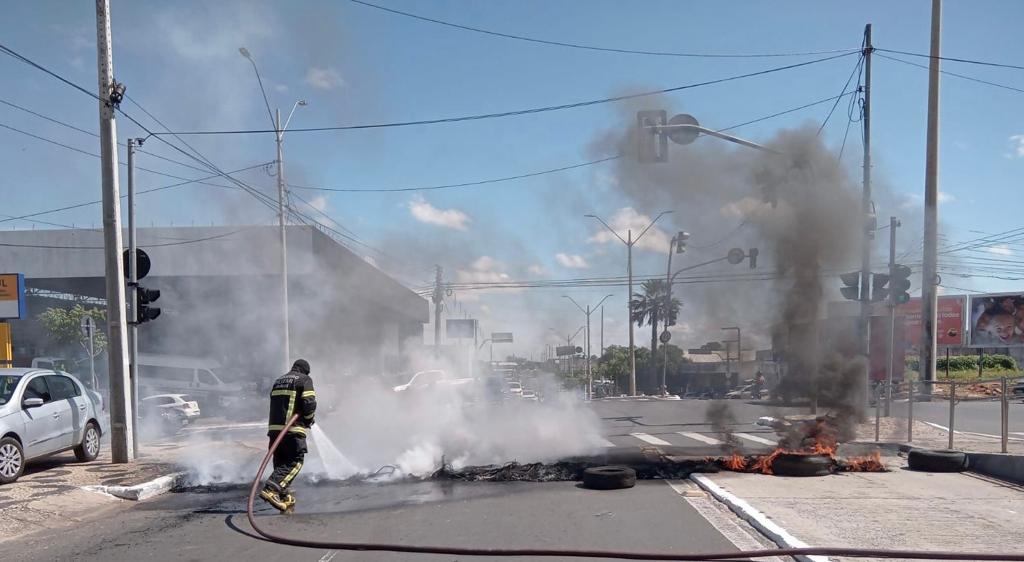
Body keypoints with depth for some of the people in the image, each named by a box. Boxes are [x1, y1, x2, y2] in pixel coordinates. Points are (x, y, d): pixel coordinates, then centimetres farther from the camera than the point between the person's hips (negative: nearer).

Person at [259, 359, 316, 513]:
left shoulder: (278, 381, 22)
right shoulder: (305, 380, 1)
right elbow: (309, 404, -11)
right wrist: (308, 420, 7)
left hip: (274, 427, 7)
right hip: (293, 429, -7)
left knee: (280, 462, 13)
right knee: (294, 462, -4)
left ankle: (284, 497, 12)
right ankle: (271, 489, -20)